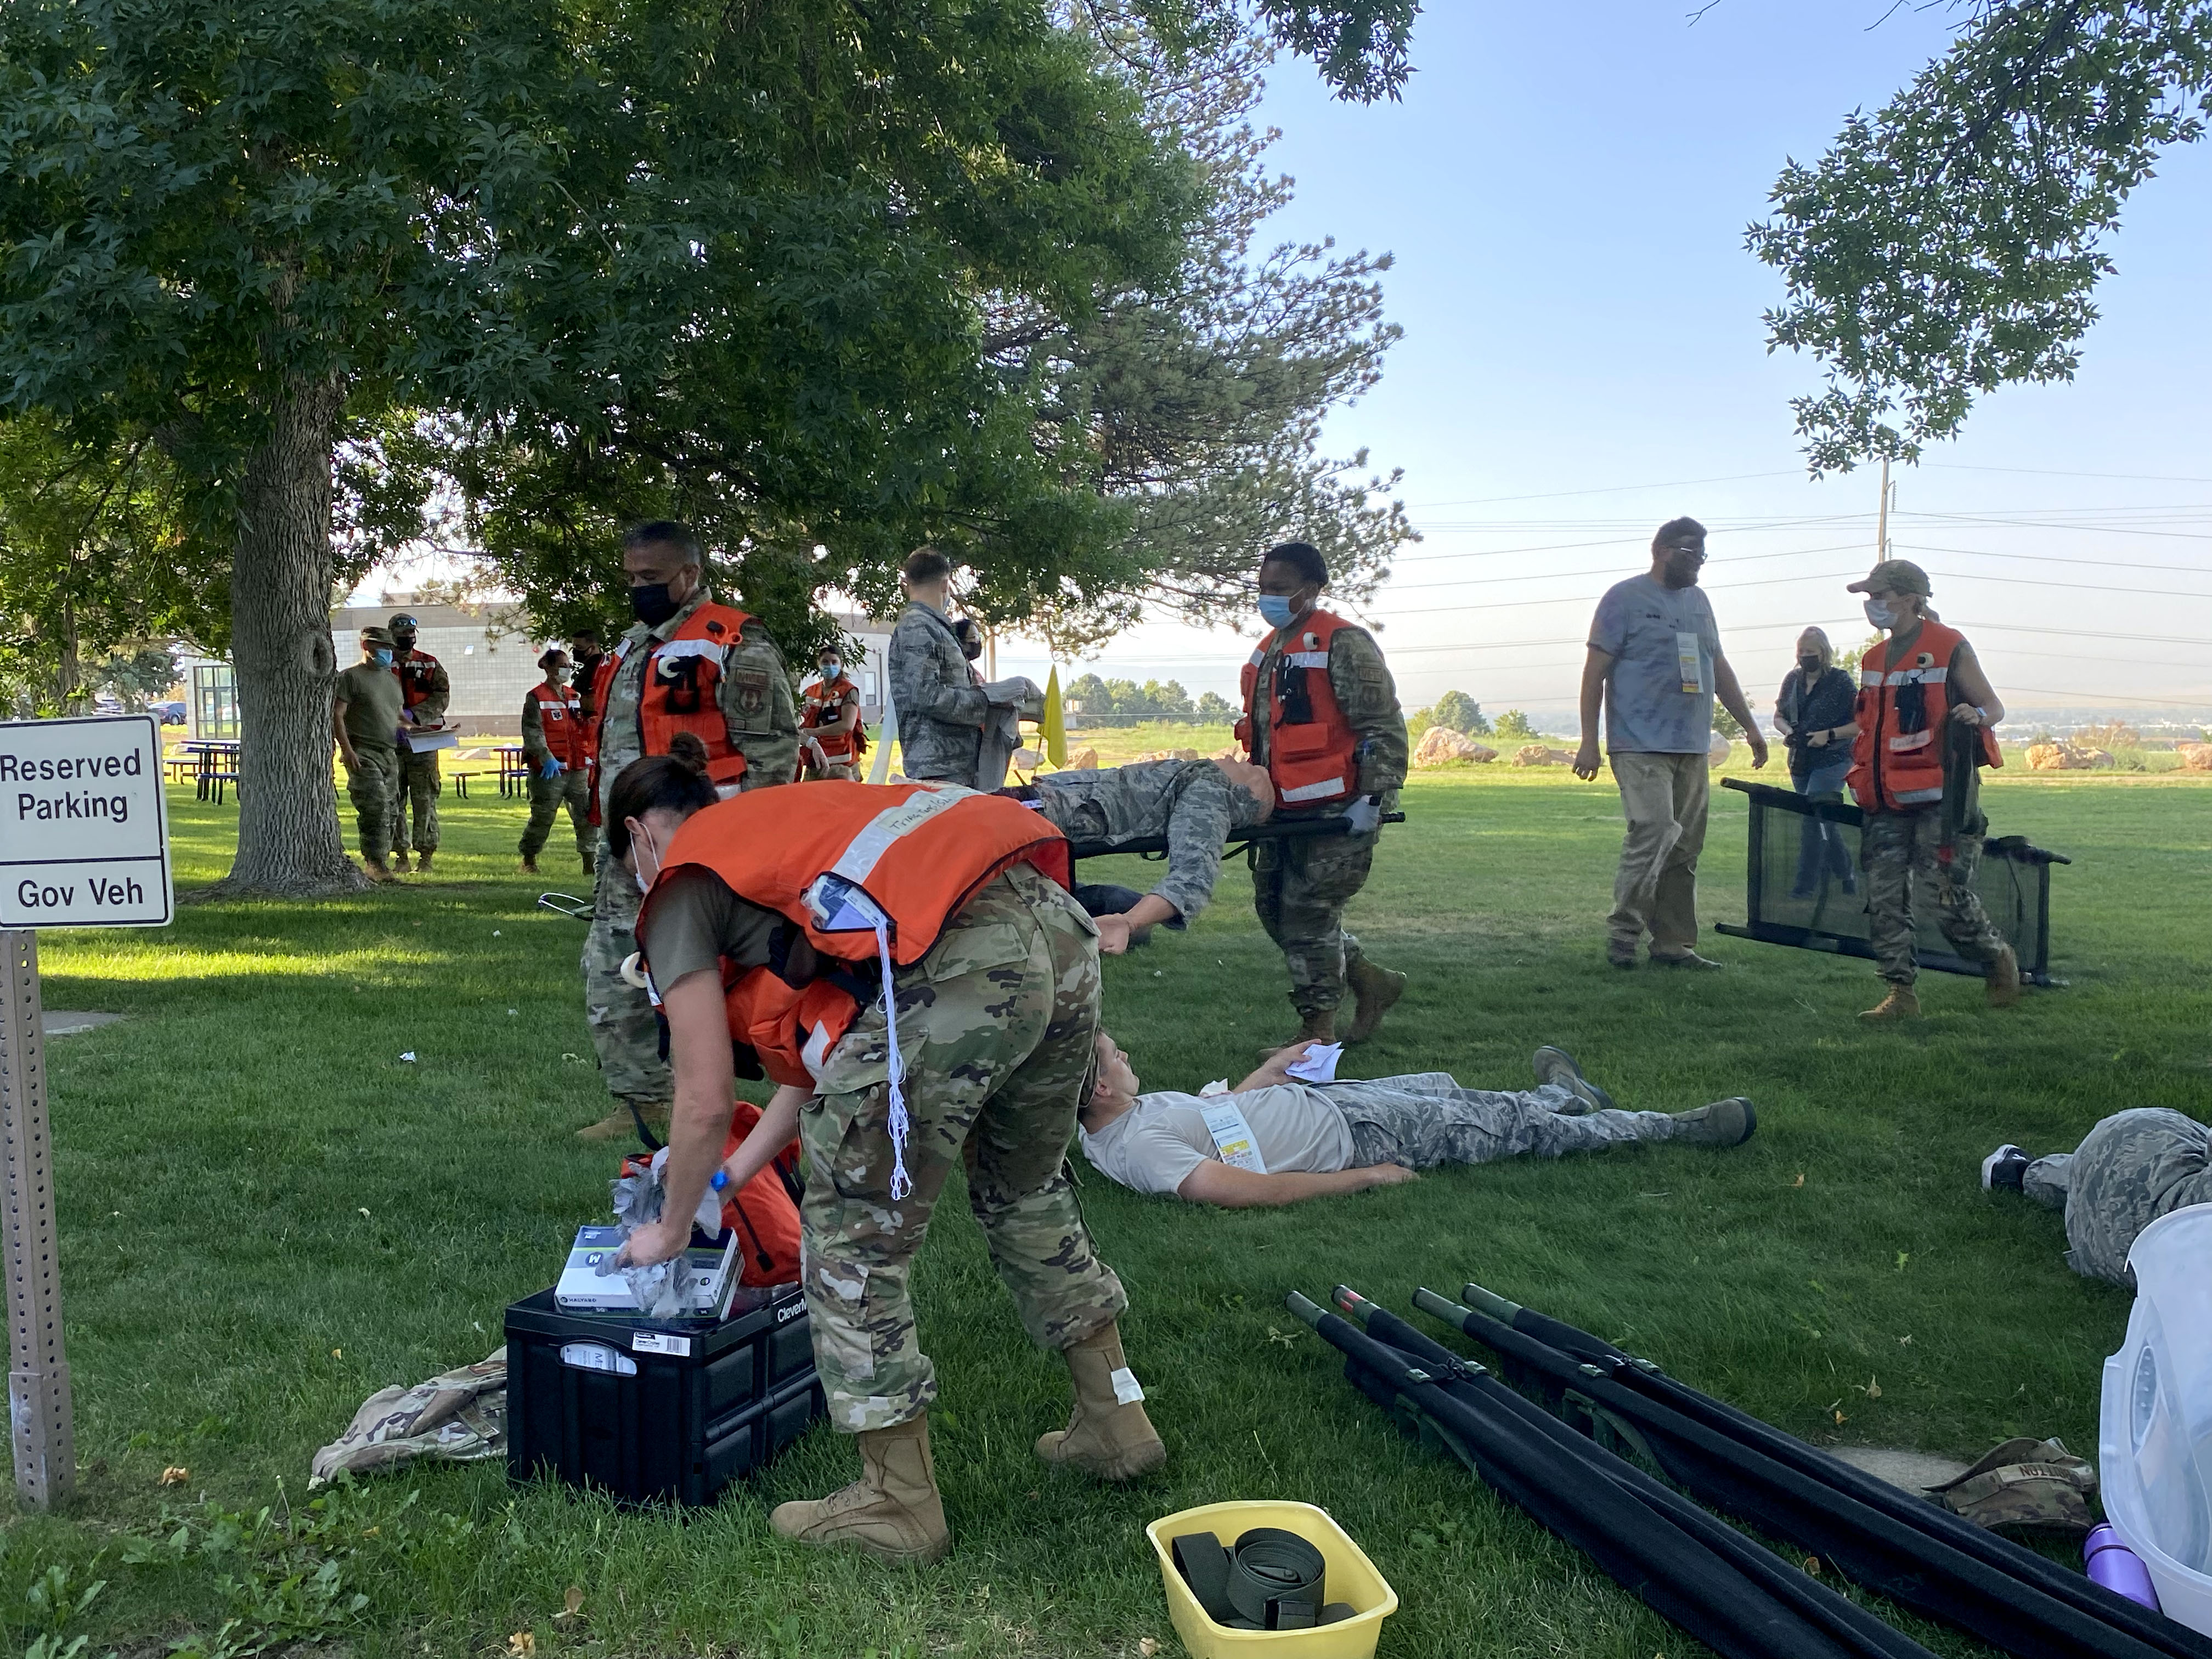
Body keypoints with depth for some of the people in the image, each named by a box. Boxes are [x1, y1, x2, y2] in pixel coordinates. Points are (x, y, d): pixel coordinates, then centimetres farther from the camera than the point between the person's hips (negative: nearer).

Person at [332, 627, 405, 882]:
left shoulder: (391, 679, 22)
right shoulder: (350, 677, -1)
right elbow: (337, 715, -8)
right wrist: (346, 748, -18)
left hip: (390, 754, 7)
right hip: (363, 754, -7)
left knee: (389, 812, 5)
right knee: (376, 808, -17)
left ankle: (377, 863, 12)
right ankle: (374, 863, -14)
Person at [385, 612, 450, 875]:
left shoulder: (430, 665, 9)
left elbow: (442, 696, 1)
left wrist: (414, 714, -13)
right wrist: (400, 721, -14)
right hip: (390, 742, 1)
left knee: (424, 800, -2)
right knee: (393, 801, 2)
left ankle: (426, 855, 3)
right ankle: (401, 854, 9)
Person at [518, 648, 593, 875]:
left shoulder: (574, 695, 16)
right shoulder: (536, 697, -3)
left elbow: (584, 728, 23)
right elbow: (533, 731, -13)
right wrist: (547, 758, -24)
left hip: (577, 768, 6)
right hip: (549, 770, -6)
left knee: (586, 813, 0)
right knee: (543, 816, 0)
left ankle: (590, 861, 6)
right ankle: (529, 860, 17)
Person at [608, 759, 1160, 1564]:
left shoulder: (682, 885, 15)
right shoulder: (781, 823, 37)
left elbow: (705, 1104, 12)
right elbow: (825, 1050, 40)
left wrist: (672, 1230, 30)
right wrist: (733, 1172, 48)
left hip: (956, 968, -9)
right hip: (1062, 925, 9)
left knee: (854, 1237, 11)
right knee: (1025, 1189, 30)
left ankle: (900, 1505, 24)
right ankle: (1115, 1421, 45)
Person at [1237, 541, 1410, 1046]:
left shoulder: (1342, 644, -12)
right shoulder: (1270, 651, 16)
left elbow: (1384, 726, -16)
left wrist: (1376, 797, -20)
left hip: (1337, 810, -10)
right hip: (1288, 811, 10)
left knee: (1308, 910, -8)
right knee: (1274, 906, 13)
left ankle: (1317, 1032, 6)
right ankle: (1371, 982, 27)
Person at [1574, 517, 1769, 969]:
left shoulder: (1697, 601, 19)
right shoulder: (1626, 598, -3)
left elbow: (1719, 668, 25)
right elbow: (1595, 671, -6)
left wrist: (1749, 726, 22)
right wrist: (1589, 741, -12)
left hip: (1693, 747, 7)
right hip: (1642, 746, -7)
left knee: (1685, 848, 6)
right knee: (1653, 833, -17)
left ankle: (1673, 944, 12)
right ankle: (1622, 933, -5)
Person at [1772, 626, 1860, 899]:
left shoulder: (1840, 680, -8)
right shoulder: (1792, 680, 7)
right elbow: (1778, 716, 15)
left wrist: (1829, 735, -19)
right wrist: (1788, 731, -6)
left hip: (1832, 761, -6)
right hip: (1800, 763, 6)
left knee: (1815, 818, -15)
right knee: (1824, 822, 15)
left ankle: (1805, 885, -12)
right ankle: (1847, 875, 32)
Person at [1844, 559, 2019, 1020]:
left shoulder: (1949, 648, -4)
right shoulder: (1874, 659, 16)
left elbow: (1994, 706, -1)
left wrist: (1976, 715, -23)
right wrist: (1861, 777, 19)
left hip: (1941, 795, -6)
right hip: (1887, 801, 7)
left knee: (1946, 893, -7)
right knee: (1884, 897, 0)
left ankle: (1999, 960, 20)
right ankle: (1901, 993, 6)